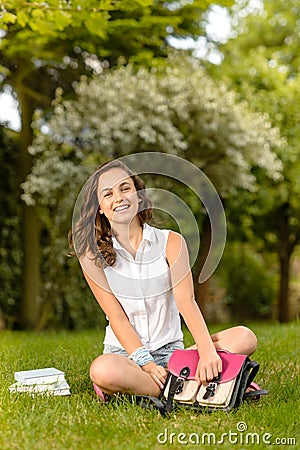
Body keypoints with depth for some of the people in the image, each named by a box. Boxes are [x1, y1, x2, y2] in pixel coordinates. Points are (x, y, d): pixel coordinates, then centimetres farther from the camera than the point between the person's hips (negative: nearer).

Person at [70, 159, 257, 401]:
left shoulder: (171, 242, 1)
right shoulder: (92, 255, -3)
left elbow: (186, 301, -12)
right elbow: (117, 318, -8)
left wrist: (207, 351, -29)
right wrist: (146, 363, -22)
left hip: (170, 350, 3)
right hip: (124, 352, -2)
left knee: (245, 337, -19)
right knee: (102, 370, -37)